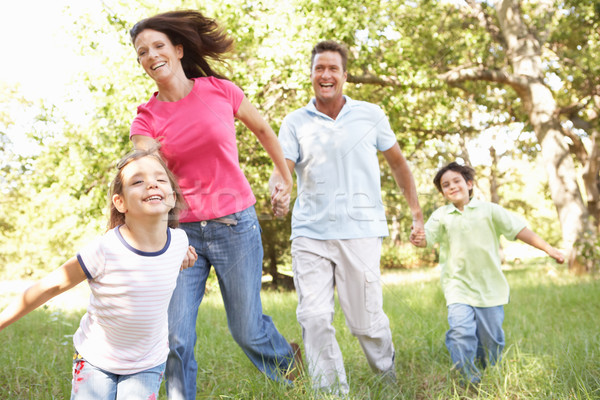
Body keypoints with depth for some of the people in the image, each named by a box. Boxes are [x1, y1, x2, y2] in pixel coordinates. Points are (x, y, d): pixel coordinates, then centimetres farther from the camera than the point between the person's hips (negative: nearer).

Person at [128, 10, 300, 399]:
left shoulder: (220, 90, -3)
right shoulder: (147, 118, -1)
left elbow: (264, 130, 13)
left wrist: (286, 177, 21)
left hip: (235, 225, -1)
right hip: (183, 231, 2)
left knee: (247, 330, 8)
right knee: (176, 337, -6)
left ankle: (290, 359, 40)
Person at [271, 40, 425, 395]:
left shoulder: (370, 115, 8)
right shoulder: (295, 123, 7)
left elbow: (398, 163, 17)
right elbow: (282, 169, -5)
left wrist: (417, 212, 14)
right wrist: (278, 194, -29)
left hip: (360, 231, -1)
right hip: (310, 234, 1)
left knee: (366, 320, 0)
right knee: (314, 318, -6)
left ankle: (392, 382, 27)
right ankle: (332, 391, 9)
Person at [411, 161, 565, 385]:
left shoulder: (489, 210, 2)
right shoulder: (441, 216, 4)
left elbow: (519, 230, 0)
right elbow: (428, 238, -7)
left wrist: (548, 248, -6)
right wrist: (418, 239, -32)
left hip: (490, 287, 1)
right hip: (458, 286, -1)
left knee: (492, 338, 8)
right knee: (461, 331, -20)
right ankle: (469, 379, -5)